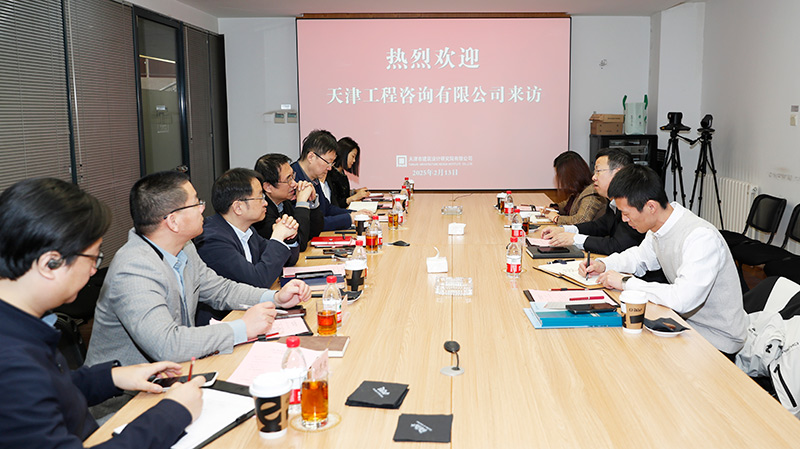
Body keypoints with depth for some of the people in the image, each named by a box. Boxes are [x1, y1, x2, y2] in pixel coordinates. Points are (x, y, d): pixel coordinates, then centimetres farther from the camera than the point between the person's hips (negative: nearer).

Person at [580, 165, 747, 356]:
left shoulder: (701, 238, -29)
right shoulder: (659, 224, -2)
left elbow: (682, 299, -38)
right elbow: (641, 257, 19)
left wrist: (625, 282, -27)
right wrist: (603, 264, 0)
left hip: (717, 340, -8)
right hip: (684, 321, 8)